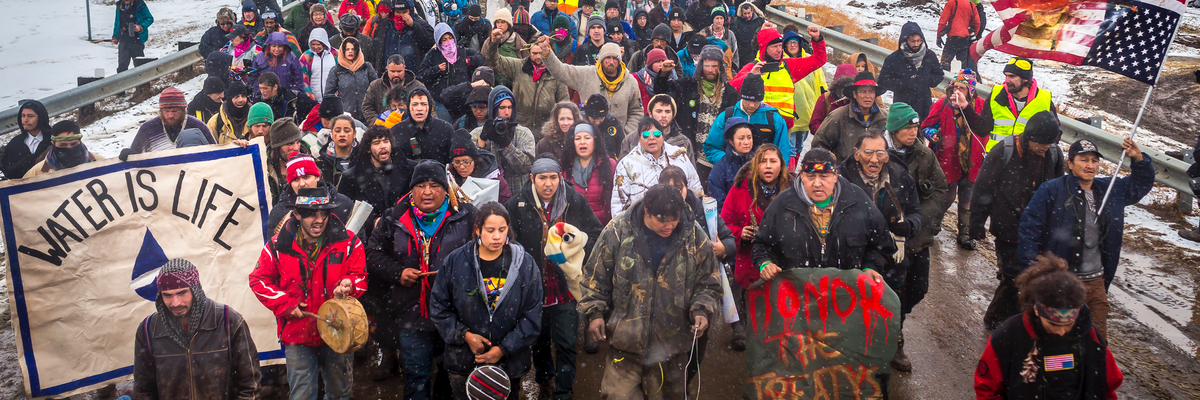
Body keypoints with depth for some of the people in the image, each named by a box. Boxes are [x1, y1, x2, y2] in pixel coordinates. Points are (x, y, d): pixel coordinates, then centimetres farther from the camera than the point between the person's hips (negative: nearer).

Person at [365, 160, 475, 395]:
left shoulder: (465, 216, -1)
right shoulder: (393, 219, 5)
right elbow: (373, 254, 9)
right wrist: (397, 272, -7)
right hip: (411, 314, 1)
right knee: (416, 377, 13)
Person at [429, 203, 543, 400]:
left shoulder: (524, 263, -5)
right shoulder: (455, 262, -5)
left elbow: (532, 316, -4)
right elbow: (438, 307, 1)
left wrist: (504, 349, -9)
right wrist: (464, 335, -11)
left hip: (509, 363, 0)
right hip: (464, 361, 0)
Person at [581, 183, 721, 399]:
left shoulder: (695, 238, -5)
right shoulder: (617, 231, -9)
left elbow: (709, 283, 6)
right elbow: (595, 276, 2)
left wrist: (701, 311, -10)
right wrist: (594, 312, -5)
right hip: (625, 340, -1)